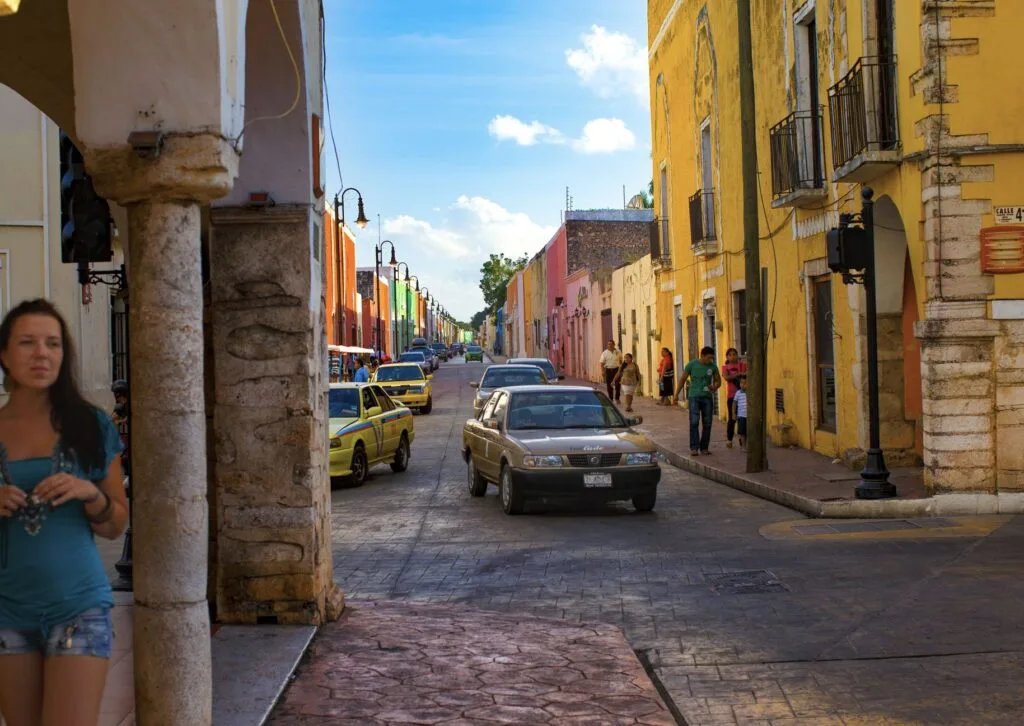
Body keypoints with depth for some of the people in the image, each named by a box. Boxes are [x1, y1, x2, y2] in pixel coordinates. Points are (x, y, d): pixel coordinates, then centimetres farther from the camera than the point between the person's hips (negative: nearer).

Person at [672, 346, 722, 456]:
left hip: (708, 397, 3)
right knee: (694, 422, -12)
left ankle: (704, 448, 13)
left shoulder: (713, 366, 1)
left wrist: (715, 387, -12)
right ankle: (694, 448, -14)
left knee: (707, 424, 3)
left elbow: (718, 380, 11)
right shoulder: (692, 364, -5)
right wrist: (676, 395, 4)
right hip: (694, 397, -3)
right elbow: (683, 379, 3)